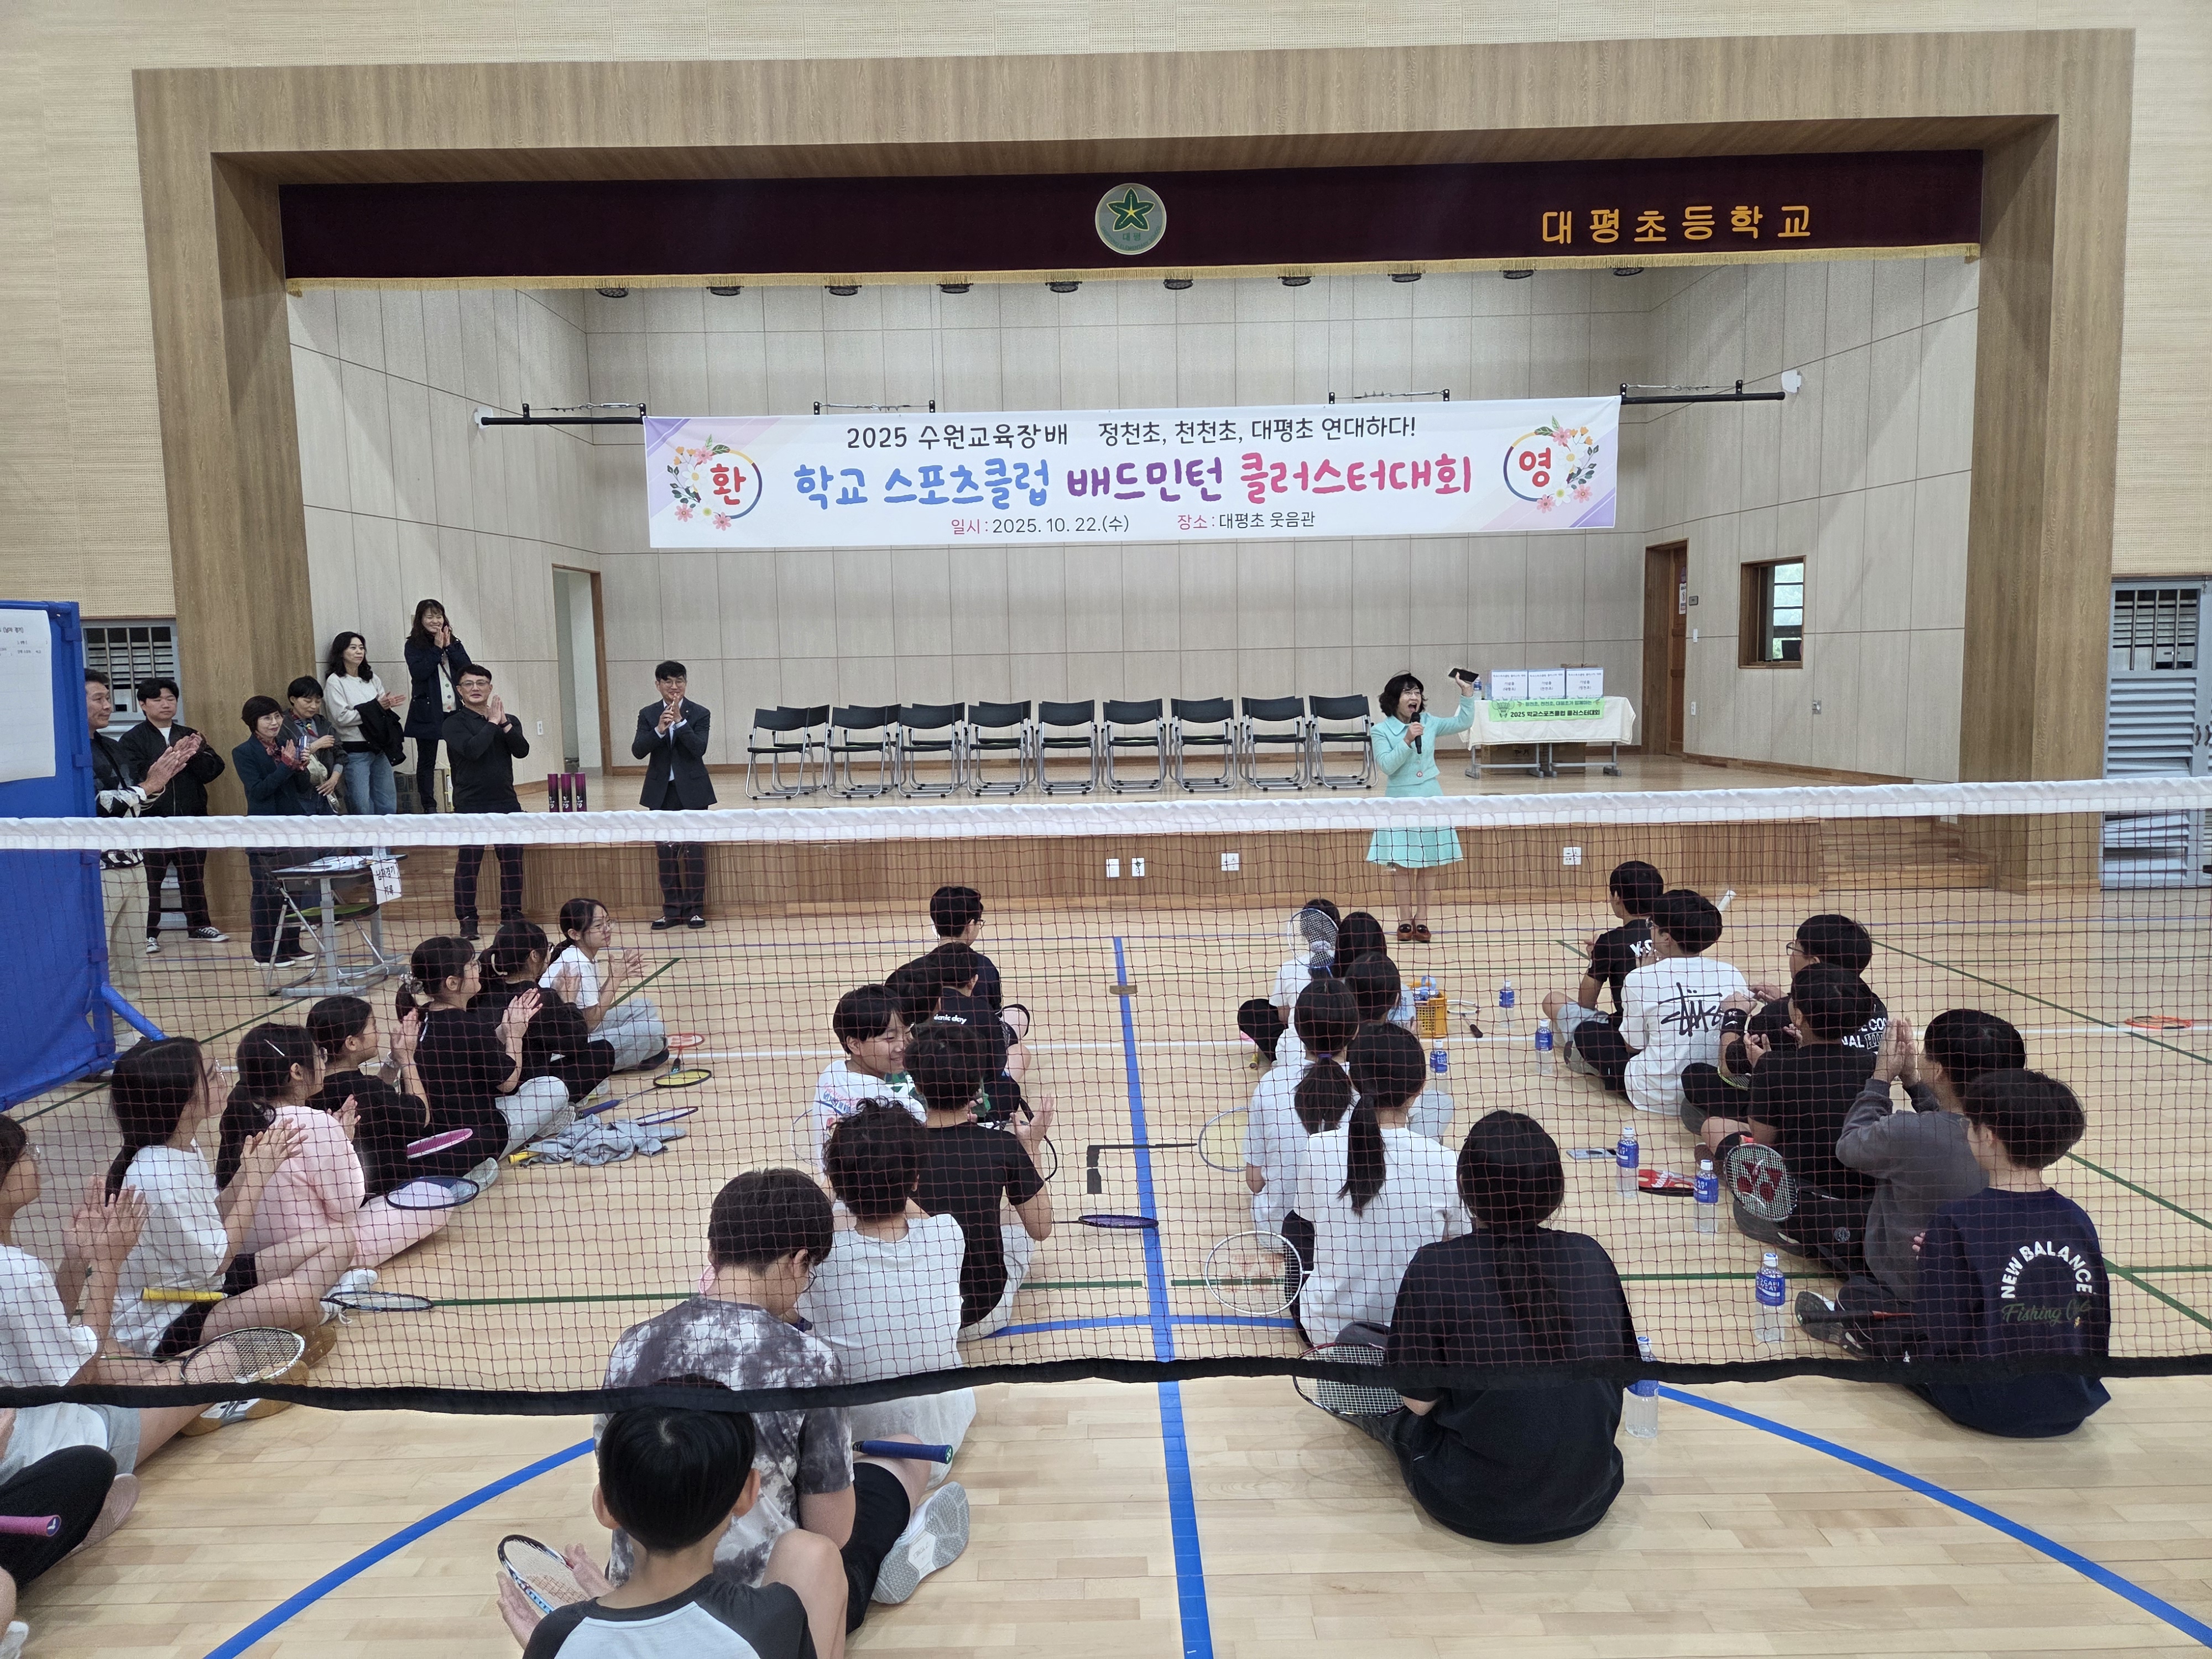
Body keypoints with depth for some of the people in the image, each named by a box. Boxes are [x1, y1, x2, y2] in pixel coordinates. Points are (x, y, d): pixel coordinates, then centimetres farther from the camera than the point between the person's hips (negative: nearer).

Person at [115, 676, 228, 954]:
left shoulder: (190, 736, 13)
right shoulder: (132, 740, 1)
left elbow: (212, 771, 3)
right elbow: (134, 778, -14)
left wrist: (197, 754, -15)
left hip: (191, 820, 4)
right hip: (152, 822, -4)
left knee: (194, 877, 13)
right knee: (149, 881, -2)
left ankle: (200, 925, 23)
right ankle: (148, 934, 4)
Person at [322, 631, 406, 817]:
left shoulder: (372, 679, 13)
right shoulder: (335, 681, -5)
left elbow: (384, 707, 17)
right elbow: (342, 718, -13)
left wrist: (388, 704, -7)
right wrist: (375, 707, -14)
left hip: (379, 748, 6)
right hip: (354, 751, -6)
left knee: (388, 805, 6)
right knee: (362, 807, -6)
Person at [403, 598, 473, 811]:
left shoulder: (454, 642, 12)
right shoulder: (414, 645, 1)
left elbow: (467, 668, 0)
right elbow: (418, 672, -14)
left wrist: (449, 646, -7)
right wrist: (437, 649, -11)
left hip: (455, 710, 3)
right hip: (428, 712, -3)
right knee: (427, 762, 4)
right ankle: (429, 807, 9)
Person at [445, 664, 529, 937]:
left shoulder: (509, 721, 11)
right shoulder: (455, 723, -1)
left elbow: (522, 751, -5)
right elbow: (472, 750, -19)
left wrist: (504, 723, -14)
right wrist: (492, 722, -12)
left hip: (506, 803, 4)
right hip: (470, 805, -3)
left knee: (512, 862, 5)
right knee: (467, 864, -3)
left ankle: (513, 915, 15)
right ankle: (467, 920, 5)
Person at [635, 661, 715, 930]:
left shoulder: (700, 714, -1)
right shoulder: (648, 714, 4)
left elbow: (699, 748, -14)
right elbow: (638, 751, -7)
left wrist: (680, 721, -22)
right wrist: (659, 730, -21)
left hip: (692, 791, -2)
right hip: (661, 792, 2)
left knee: (694, 849, 1)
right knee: (666, 851, 6)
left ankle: (695, 909, 11)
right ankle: (672, 910, 14)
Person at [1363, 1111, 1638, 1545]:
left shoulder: (1435, 1266, -18)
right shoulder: (1591, 1256, -8)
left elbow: (1418, 1401, -11)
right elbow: (1618, 1373, 4)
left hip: (1478, 1507, -4)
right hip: (1588, 1505, 4)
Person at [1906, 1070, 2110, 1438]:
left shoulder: (1956, 1222, -17)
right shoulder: (2078, 1220, -1)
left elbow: (1945, 1345, -17)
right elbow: (2098, 1332, 8)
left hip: (1993, 1411, -6)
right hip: (2076, 1408, 6)